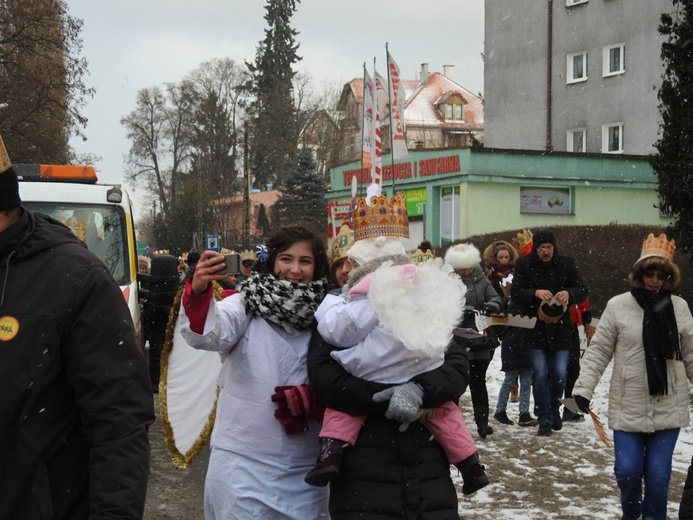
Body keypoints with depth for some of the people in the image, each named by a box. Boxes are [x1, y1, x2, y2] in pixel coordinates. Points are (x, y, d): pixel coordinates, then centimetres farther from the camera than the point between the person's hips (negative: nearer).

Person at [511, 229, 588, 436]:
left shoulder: (566, 264, 2)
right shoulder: (524, 264, -1)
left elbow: (582, 291, 1)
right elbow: (515, 294, -6)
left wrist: (569, 293, -21)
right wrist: (536, 293, -24)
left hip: (560, 328, 1)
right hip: (534, 328, -1)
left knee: (559, 373, 0)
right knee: (540, 374, -5)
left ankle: (554, 409, 29)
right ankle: (545, 420, 8)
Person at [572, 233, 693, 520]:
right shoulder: (618, 305, -5)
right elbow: (598, 351, -2)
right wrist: (583, 388, -9)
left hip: (668, 408, 1)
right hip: (628, 407, -1)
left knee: (658, 474, 3)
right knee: (628, 470, 0)